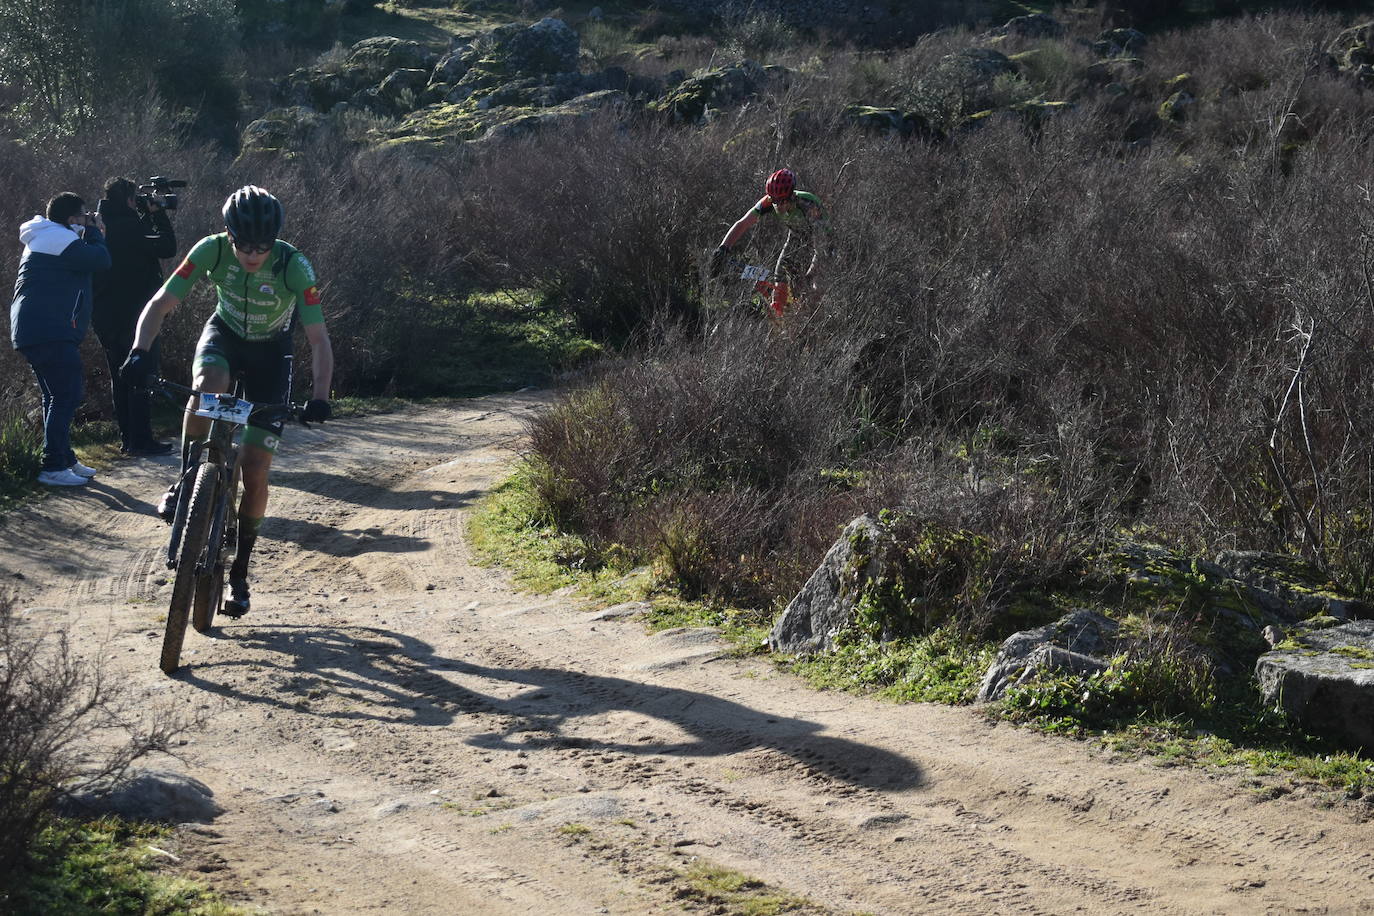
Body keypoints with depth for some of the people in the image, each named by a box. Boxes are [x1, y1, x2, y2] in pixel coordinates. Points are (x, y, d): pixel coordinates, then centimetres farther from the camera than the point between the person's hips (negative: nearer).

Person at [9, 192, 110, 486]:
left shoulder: (44, 239, 23)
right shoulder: (60, 239, -11)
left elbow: (86, 260, 25)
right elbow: (100, 261, -17)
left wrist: (94, 235, 14)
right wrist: (93, 233, -1)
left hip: (32, 330, 11)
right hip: (50, 331, -11)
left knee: (58, 397, 17)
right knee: (66, 396, -11)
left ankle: (65, 460, 24)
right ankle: (53, 467, -14)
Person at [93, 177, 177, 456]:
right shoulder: (128, 227, -17)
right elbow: (167, 247, -18)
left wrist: (148, 216, 12)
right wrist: (158, 213, -8)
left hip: (104, 315, 8)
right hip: (132, 314, -8)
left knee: (120, 377, 14)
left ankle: (127, 437, 17)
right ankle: (140, 440, -4)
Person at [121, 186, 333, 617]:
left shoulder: (294, 267, -30)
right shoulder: (211, 251, -26)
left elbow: (319, 340, -28)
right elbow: (160, 303, -22)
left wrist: (319, 396, -42)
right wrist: (140, 352, -39)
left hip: (271, 351, -1)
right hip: (224, 334, 1)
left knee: (255, 472, -7)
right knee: (209, 382, -38)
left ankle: (239, 572, 10)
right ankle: (186, 480, -16)